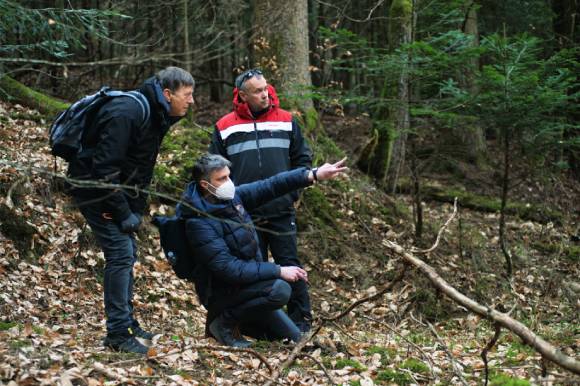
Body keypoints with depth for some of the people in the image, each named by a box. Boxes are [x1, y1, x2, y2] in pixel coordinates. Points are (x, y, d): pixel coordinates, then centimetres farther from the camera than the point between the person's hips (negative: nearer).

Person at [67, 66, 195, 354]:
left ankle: (127, 324, 21)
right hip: (94, 189, -10)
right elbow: (104, 169, -28)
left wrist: (136, 209, 1)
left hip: (116, 189, 10)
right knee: (120, 253, -14)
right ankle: (118, 334, -9)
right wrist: (123, 214, -22)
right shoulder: (127, 114, -26)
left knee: (127, 253, 12)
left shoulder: (157, 116, 4)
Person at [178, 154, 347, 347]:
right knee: (279, 289, -32)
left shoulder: (233, 196, -4)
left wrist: (314, 175, -12)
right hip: (222, 293, -8)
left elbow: (271, 186, -2)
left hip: (245, 283, 8)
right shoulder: (199, 224, -26)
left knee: (293, 337, 13)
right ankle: (224, 321, -12)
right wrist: (278, 271, -28)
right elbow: (229, 269, -29)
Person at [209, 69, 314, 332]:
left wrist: (293, 190, 3)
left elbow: (302, 158, 12)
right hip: (244, 213, 0)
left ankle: (300, 318, 8)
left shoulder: (286, 121, 6)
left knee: (289, 265, 1)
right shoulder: (225, 128, 3)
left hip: (281, 211, 0)